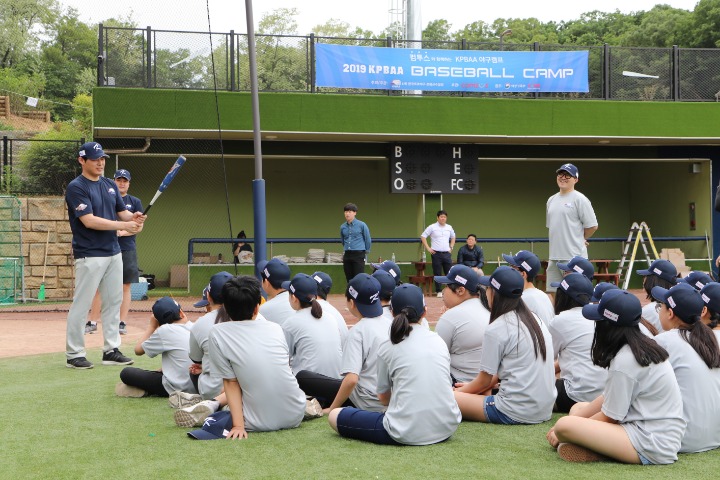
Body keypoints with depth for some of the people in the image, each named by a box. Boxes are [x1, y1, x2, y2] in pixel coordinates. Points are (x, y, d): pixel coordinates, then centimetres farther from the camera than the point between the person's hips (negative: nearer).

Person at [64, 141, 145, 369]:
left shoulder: (110, 185, 12)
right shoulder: (76, 187, -11)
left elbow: (122, 212, 14)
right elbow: (89, 221, -20)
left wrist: (133, 217, -10)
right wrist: (123, 225, -23)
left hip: (114, 252, 7)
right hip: (90, 255, -7)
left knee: (114, 302, 10)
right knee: (81, 305, -3)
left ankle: (111, 350, 18)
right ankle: (74, 355, 5)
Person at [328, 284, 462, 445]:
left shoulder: (388, 347, 1)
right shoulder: (439, 341, 11)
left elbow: (383, 397, 11)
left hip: (407, 434, -4)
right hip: (447, 428, 4)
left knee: (334, 416, 6)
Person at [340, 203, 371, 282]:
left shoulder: (361, 225, -5)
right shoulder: (343, 227, 8)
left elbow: (368, 239, 5)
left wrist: (366, 251, 13)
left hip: (359, 255, -5)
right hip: (347, 255, 5)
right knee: (349, 279, 8)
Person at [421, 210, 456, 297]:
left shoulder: (449, 228, 9)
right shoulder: (432, 227, -4)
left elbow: (453, 237, 26)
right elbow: (423, 236, -1)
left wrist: (451, 247, 13)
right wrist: (428, 248, -6)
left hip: (447, 253, 3)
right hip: (436, 254, -3)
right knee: (437, 274, 1)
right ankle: (439, 291, 8)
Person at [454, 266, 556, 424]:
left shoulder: (496, 329, -11)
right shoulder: (534, 320, 11)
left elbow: (485, 380, -2)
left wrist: (459, 391, 16)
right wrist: (473, 387, 23)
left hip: (517, 413, -8)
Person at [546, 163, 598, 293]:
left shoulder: (579, 199, -7)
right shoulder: (551, 200, 15)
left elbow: (592, 226, -7)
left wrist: (579, 240, 5)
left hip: (574, 256, -7)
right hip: (554, 255, 7)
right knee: (552, 292, 9)